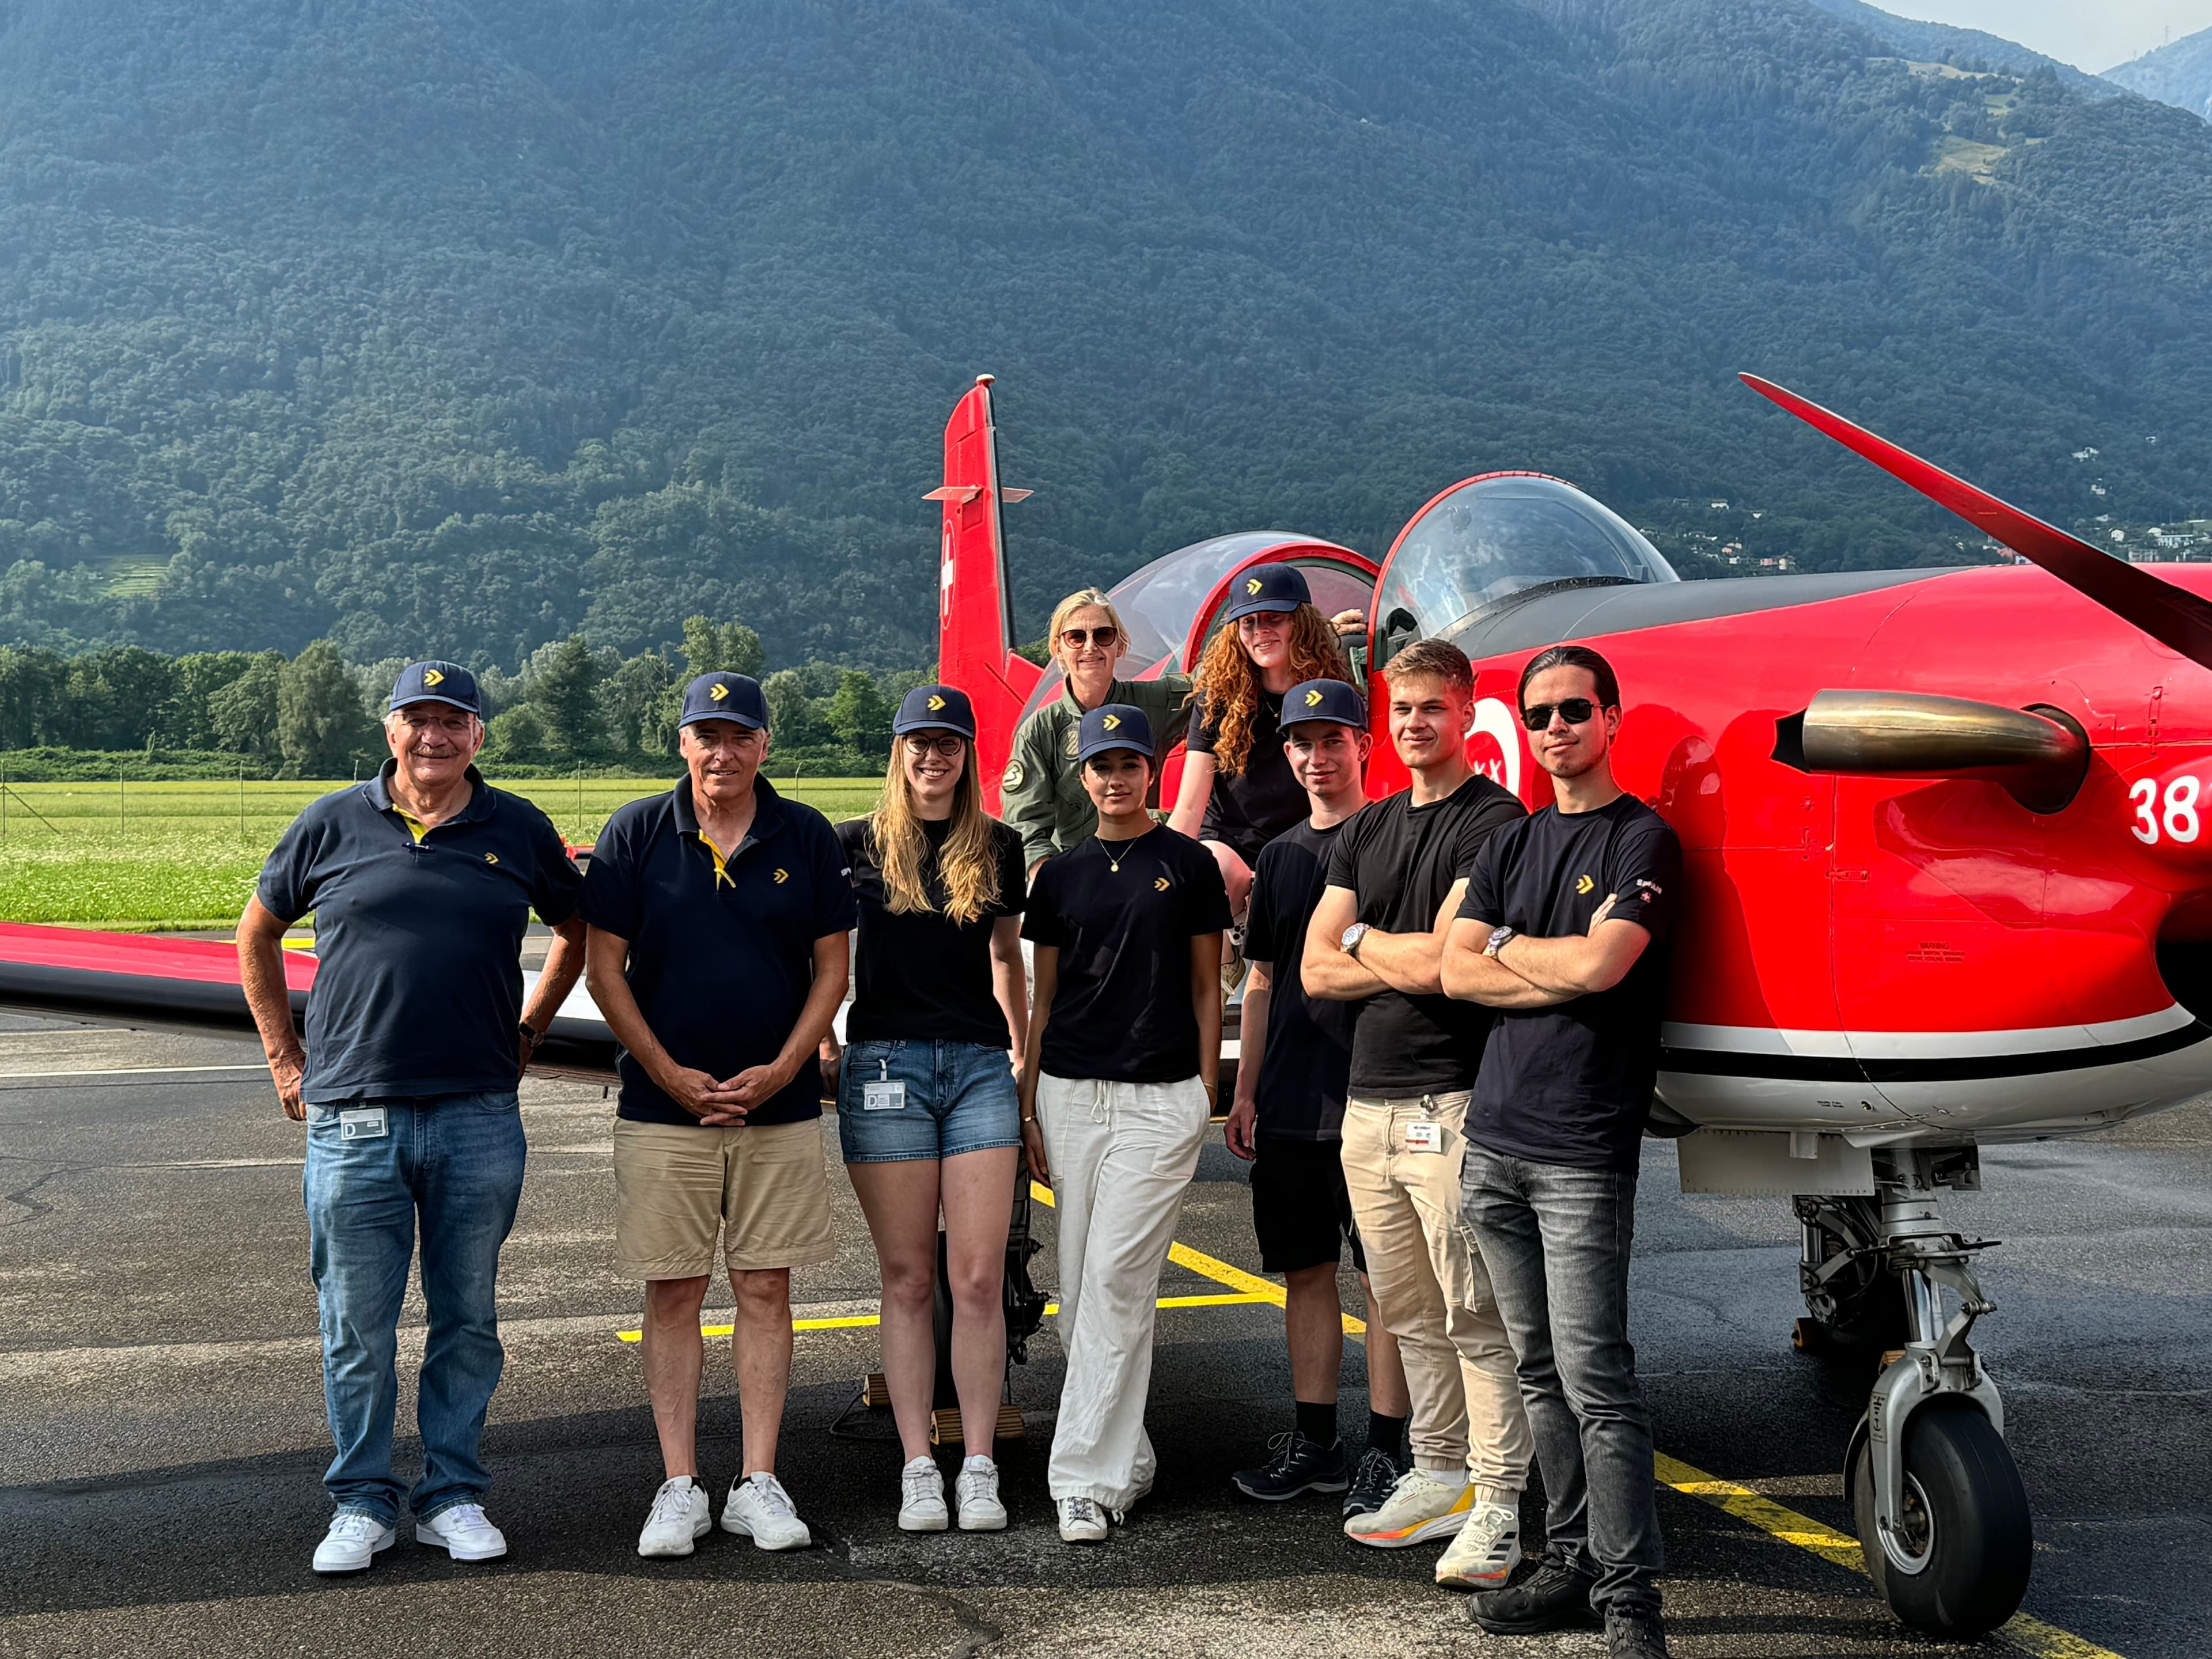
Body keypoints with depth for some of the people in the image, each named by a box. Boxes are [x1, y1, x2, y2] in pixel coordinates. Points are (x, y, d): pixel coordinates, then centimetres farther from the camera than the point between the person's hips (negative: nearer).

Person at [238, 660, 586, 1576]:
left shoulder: (519, 831, 5)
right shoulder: (332, 825, 3)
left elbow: (578, 932, 20)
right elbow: (257, 936, 15)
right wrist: (286, 1060, 11)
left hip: (479, 1117, 1)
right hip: (354, 1120, -1)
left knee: (468, 1319, 8)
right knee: (358, 1326, 5)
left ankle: (452, 1494, 21)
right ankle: (362, 1503, 18)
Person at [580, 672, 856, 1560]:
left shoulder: (807, 838, 3)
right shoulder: (636, 832, 0)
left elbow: (831, 969, 5)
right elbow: (603, 967, -1)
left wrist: (782, 1070, -8)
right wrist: (672, 1074, -9)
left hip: (780, 1105, 1)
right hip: (663, 1108, -1)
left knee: (765, 1287, 4)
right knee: (673, 1291, 3)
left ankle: (758, 1484, 11)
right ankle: (680, 1486, 10)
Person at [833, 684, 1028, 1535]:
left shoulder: (998, 847, 11)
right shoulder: (858, 844, 5)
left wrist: (1028, 1047, 23)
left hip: (980, 1066, 1)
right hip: (885, 1066, -1)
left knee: (979, 1278, -3)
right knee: (908, 1278, 2)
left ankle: (979, 1467, 4)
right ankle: (919, 1468, 7)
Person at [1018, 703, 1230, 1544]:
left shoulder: (1189, 865, 3)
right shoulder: (1060, 874, 11)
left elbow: (1206, 987, 5)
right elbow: (1043, 995, 14)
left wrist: (1205, 1095, -1)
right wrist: (1027, 1110, 9)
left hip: (1162, 1097, -4)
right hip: (1070, 1095, 4)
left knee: (1116, 1279, -11)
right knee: (1081, 1288, 6)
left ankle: (1086, 1477, -9)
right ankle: (1127, 1456, 18)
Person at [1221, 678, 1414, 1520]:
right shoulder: (1281, 855, 16)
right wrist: (1245, 1092, 15)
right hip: (1289, 1101, 6)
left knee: (1384, 1274, -1)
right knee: (1306, 1269, 10)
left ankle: (1386, 1449, 5)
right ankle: (1313, 1442, 19)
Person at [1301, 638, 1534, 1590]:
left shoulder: (1494, 821, -6)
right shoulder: (1367, 831, 18)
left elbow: (1446, 962, -16)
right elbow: (1317, 970, 11)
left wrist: (1362, 940, 1)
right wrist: (1411, 961, -4)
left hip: (1451, 1100, -7)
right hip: (1369, 1101, 7)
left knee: (1474, 1314, -5)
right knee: (1410, 1315, 13)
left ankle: (1498, 1504, 0)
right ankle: (1438, 1476, 23)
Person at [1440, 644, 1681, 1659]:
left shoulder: (1642, 840, -2)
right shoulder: (1510, 845, 17)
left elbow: (1600, 965, -17)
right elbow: (1458, 973, 6)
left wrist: (1510, 946, 0)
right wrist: (1565, 966, -7)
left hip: (1584, 1147, -6)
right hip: (1494, 1137, 6)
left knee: (1595, 1379, -9)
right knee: (1541, 1374, 11)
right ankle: (1569, 1567, 19)